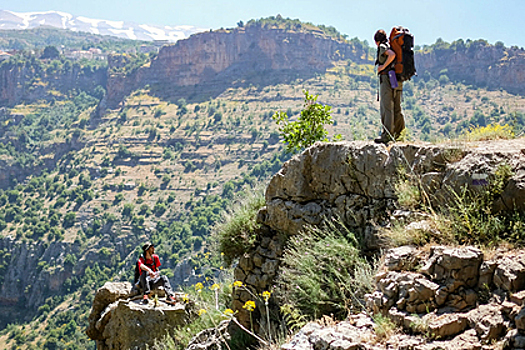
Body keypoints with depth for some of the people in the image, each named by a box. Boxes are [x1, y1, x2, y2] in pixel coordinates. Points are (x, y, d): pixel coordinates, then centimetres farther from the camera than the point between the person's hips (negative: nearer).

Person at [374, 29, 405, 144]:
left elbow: (392, 54, -24)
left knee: (386, 107, -10)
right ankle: (399, 133, 15)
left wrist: (383, 66, -16)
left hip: (387, 78, -8)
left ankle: (387, 134, -13)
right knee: (396, 108, 12)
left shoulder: (382, 46, -5)